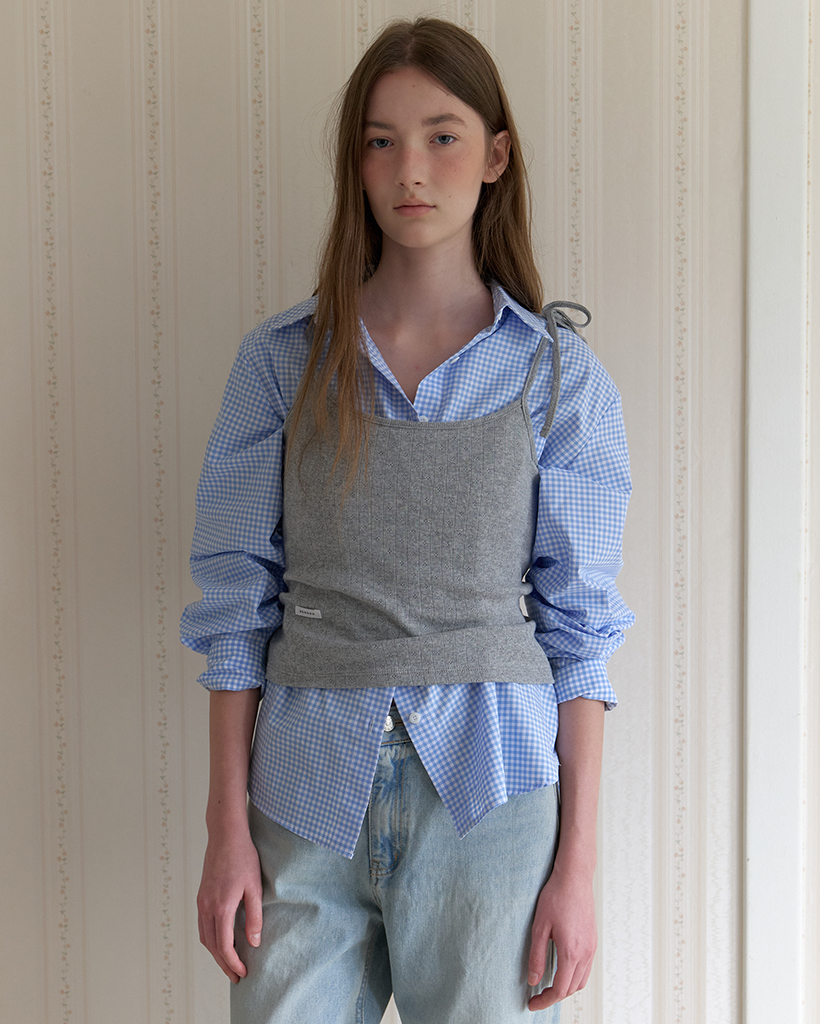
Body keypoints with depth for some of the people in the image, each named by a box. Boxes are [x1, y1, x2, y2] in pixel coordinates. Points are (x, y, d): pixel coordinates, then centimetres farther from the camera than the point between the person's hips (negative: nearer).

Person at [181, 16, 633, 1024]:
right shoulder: (281, 362, 2)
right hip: (308, 788, 1)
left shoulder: (558, 375, 0)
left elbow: (579, 625, 0)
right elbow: (236, 600, 2)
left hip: (486, 790, 0)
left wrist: (579, 861, -3)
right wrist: (227, 828, -1)